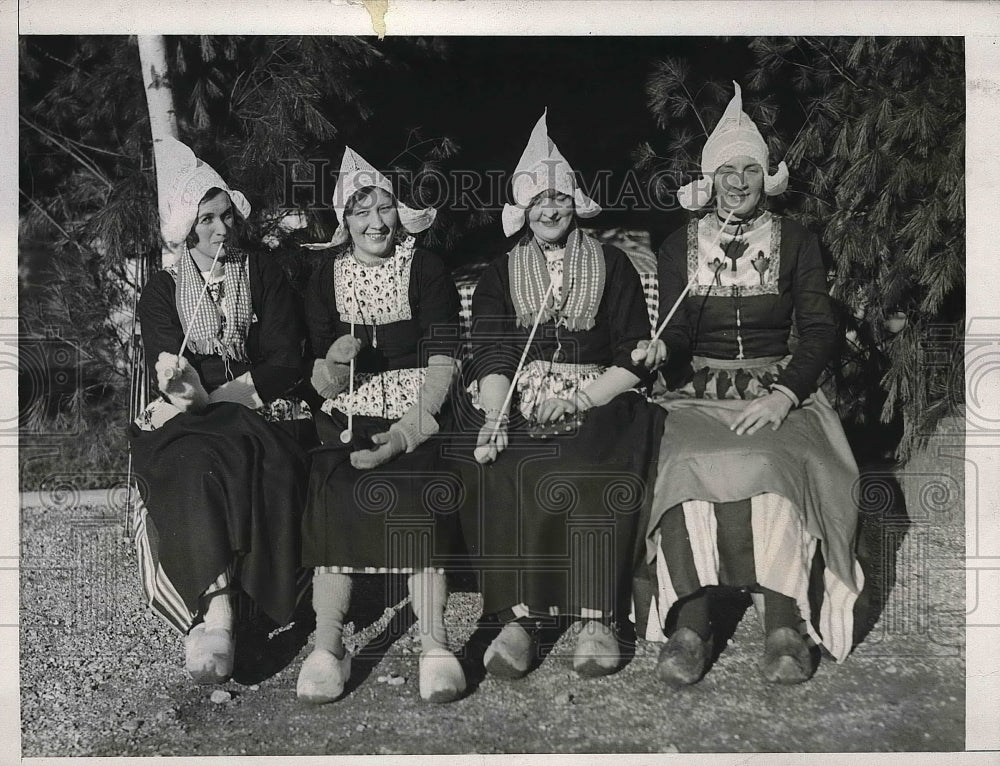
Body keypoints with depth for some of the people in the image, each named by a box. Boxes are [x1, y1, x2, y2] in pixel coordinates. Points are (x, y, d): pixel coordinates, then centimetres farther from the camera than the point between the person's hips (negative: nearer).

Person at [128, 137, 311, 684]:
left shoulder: (264, 275, 13)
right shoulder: (162, 289, 15)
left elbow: (286, 361, 3)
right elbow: (162, 358, -1)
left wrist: (217, 394, -11)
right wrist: (185, 390, -25)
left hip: (258, 407, 0)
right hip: (187, 416, 0)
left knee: (240, 458, -34)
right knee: (191, 464, -33)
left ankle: (212, 608, -31)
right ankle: (218, 607, -37)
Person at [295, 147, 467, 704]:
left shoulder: (426, 271, 3)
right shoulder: (327, 280, 10)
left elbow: (442, 368, -5)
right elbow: (325, 388, 9)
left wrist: (405, 434, -18)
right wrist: (334, 362, -15)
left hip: (419, 415, -2)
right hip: (351, 418, 2)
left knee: (413, 489, -28)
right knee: (334, 489, -25)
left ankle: (434, 644, -26)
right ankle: (328, 646, -24)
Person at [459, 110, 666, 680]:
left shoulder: (613, 266, 12)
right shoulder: (501, 275, 17)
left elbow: (635, 360, 5)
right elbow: (491, 356, 5)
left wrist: (577, 400, -10)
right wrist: (496, 416, -15)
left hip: (599, 403, -1)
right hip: (520, 404, 1)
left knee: (598, 476, -32)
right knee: (504, 474, -30)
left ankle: (599, 620, -25)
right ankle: (518, 618, -26)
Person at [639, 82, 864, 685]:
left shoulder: (796, 242, 10)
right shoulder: (681, 246, 12)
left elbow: (821, 331, 3)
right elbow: (674, 340, 9)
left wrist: (783, 395, -13)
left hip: (780, 386, 0)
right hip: (700, 389, 1)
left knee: (774, 463, -33)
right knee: (690, 463, -32)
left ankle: (786, 626, -28)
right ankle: (692, 625, -30)